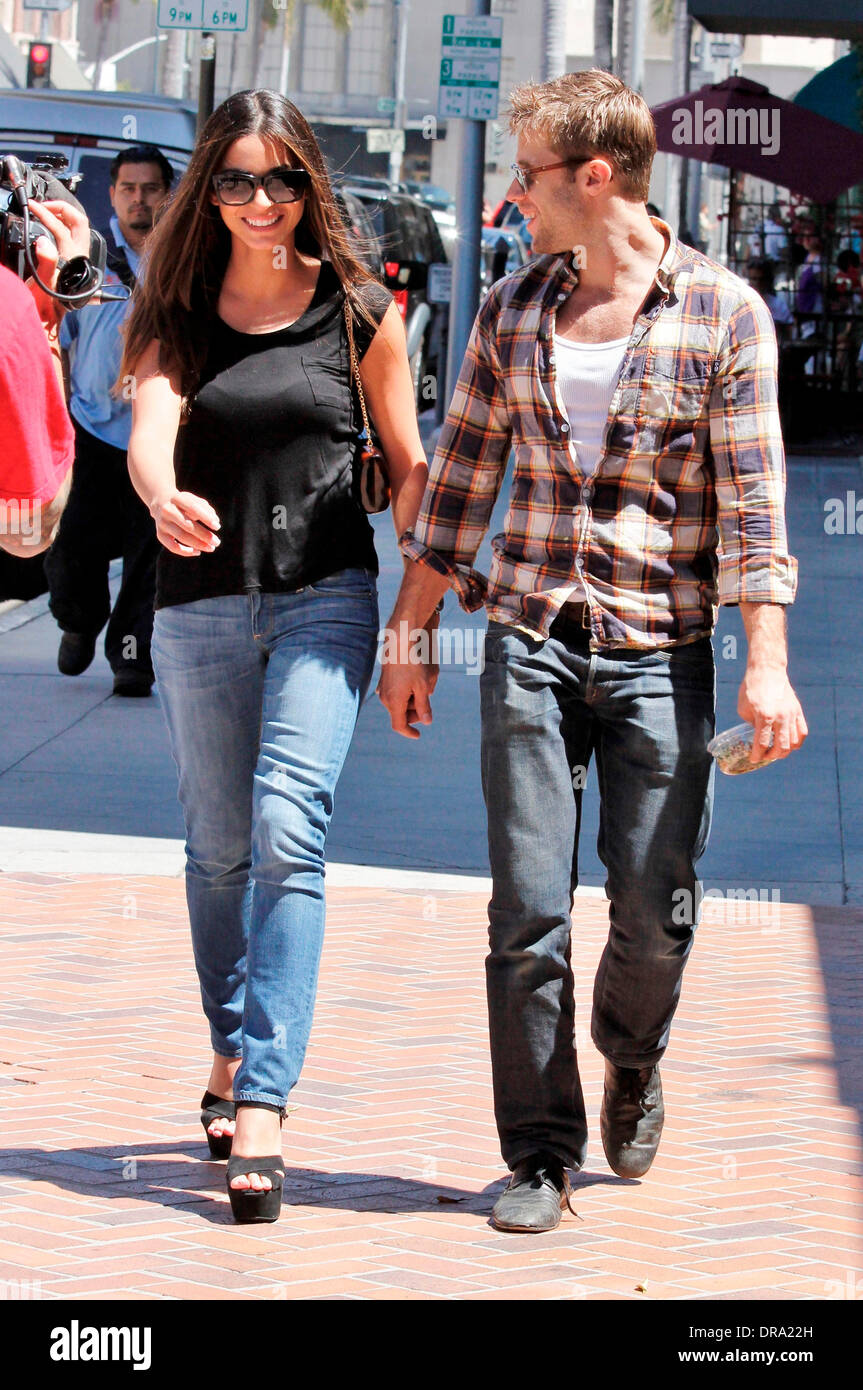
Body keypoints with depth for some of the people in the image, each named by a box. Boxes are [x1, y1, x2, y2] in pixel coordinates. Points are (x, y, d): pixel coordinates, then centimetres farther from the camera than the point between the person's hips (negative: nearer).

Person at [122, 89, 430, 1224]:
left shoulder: (358, 310, 2)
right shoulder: (178, 314, 4)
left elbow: (408, 462, 8)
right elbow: (148, 432, -13)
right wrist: (164, 499, -36)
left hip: (324, 599, -2)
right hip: (201, 606, 3)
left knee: (288, 839, -15)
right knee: (219, 849, 12)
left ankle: (261, 1108, -21)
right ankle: (230, 1056, 30)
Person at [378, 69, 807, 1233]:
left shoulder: (723, 313, -4)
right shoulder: (512, 309, 7)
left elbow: (753, 498, -6)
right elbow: (461, 479, 13)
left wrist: (766, 666, -12)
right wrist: (410, 635, 12)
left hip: (659, 652, -3)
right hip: (530, 644, 3)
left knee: (656, 909, -1)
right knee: (527, 913, -2)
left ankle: (631, 1059, 31)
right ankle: (541, 1154, 7)